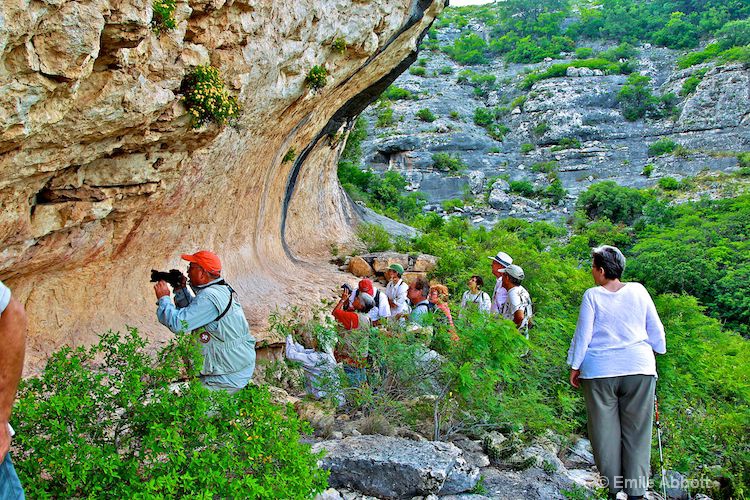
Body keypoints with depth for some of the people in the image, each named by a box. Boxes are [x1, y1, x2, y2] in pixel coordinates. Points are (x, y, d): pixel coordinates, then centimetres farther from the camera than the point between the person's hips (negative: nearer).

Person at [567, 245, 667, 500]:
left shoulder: (592, 295, -4)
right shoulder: (638, 291, 3)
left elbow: (583, 334, -3)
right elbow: (656, 330, 9)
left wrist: (575, 367, 6)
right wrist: (658, 350, 28)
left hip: (600, 371, -2)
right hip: (639, 368, 2)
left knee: (605, 430, 8)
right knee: (637, 431, 8)